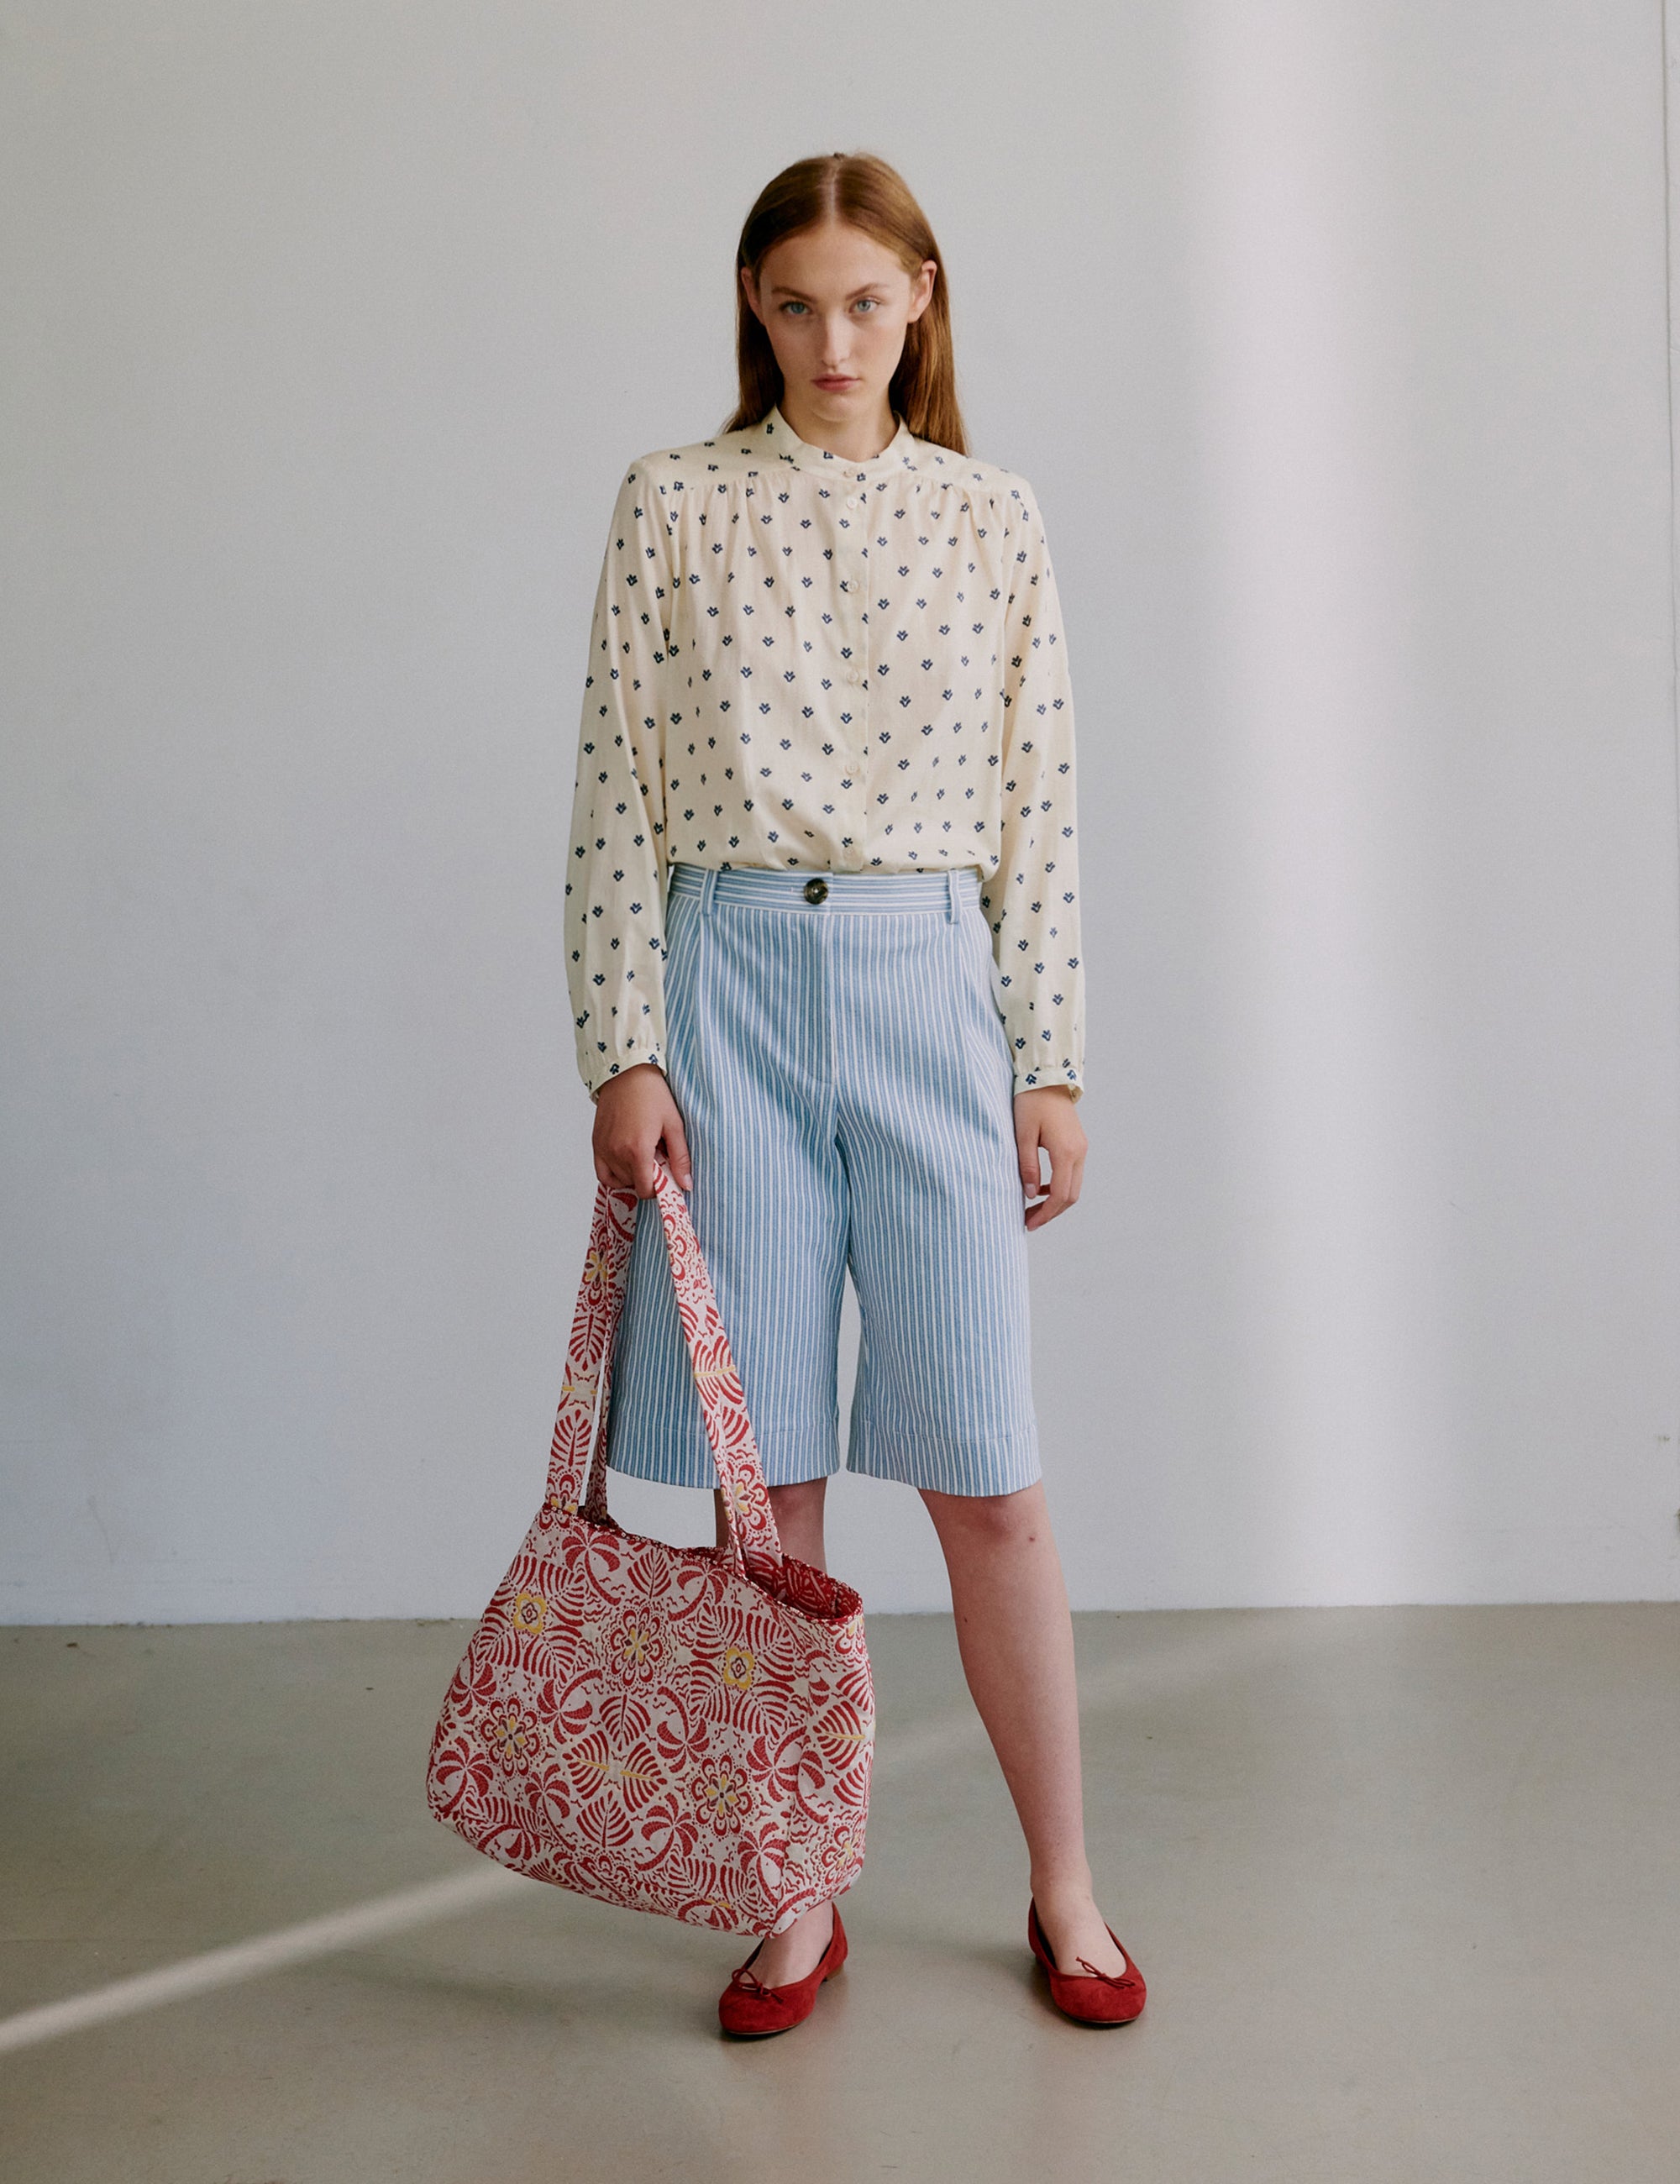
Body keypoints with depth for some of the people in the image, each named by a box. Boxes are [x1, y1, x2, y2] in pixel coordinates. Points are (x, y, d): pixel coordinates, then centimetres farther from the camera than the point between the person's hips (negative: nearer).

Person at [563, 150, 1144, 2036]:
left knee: (986, 1474, 0)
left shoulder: (991, 518, 10)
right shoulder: (673, 504, 7)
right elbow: (617, 790, 4)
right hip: (730, 979, 0)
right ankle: (799, 1903, 20)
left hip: (931, 982, 0)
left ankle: (1063, 1890, 18)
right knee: (765, 1479, 4)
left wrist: (1051, 1063, 3)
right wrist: (623, 1050, -3)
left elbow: (1039, 809, 8)